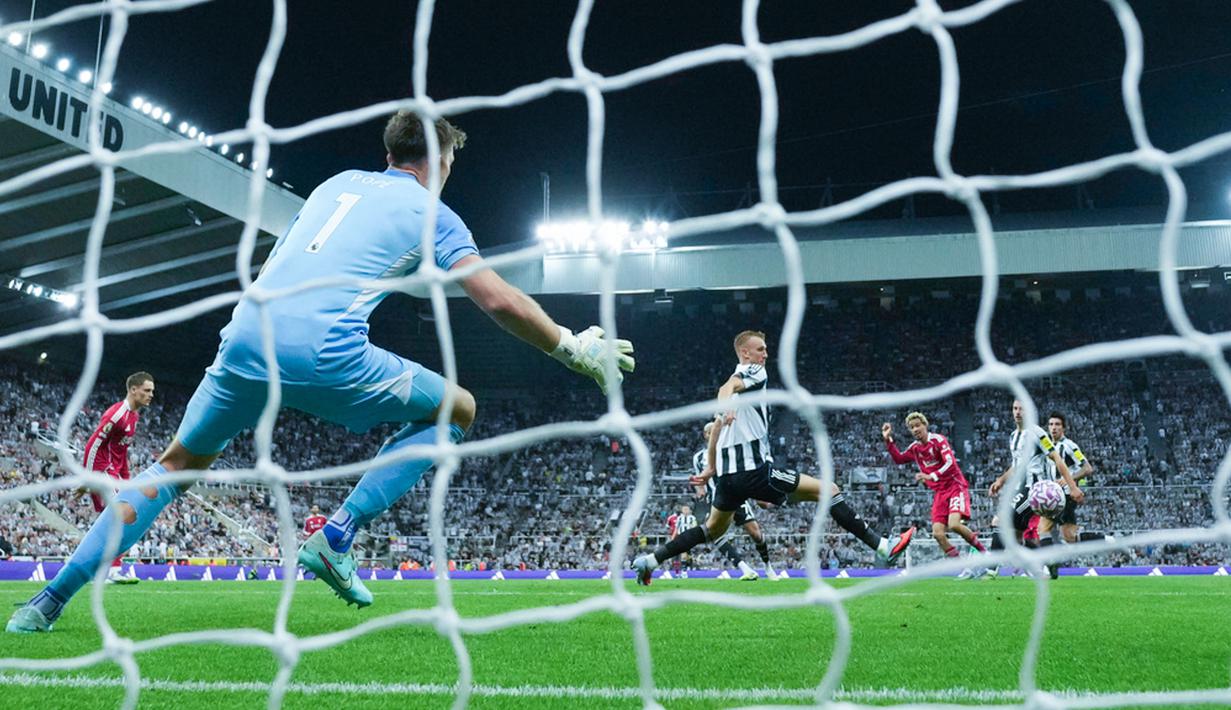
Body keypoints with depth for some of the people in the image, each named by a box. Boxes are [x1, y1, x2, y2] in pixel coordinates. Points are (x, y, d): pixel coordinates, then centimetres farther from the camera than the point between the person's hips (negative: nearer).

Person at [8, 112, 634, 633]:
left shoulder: (337, 183, 27)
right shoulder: (433, 217, 12)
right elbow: (500, 302, 6)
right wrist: (573, 349, 16)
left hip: (247, 334, 5)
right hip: (324, 350, -5)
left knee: (178, 463, 23)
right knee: (458, 409, 15)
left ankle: (51, 598, 17)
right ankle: (336, 537, 5)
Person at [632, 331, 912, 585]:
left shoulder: (741, 379, 25)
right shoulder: (754, 372, -1)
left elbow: (716, 428, 28)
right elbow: (727, 387, -24)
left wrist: (711, 467, 31)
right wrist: (726, 406, -45)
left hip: (728, 473, 9)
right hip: (755, 468, -9)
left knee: (713, 529, 26)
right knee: (828, 490, -6)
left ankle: (649, 561, 20)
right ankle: (882, 545, -11)